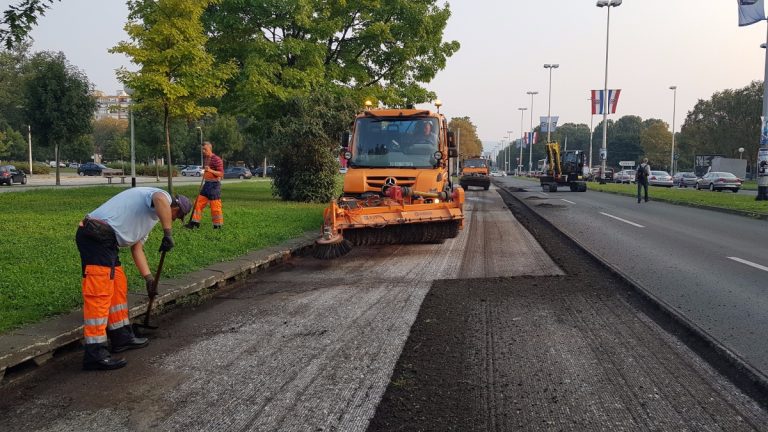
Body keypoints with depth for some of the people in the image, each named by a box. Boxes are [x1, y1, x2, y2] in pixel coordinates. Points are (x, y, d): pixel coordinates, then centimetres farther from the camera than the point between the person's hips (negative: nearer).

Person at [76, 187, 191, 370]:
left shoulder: (149, 216, 31)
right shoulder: (164, 196, 2)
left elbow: (137, 248, 29)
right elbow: (160, 199, -26)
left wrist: (148, 277, 23)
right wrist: (168, 233, -20)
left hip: (104, 239, 11)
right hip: (97, 236, -11)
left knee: (118, 287, 19)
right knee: (99, 293, -12)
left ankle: (121, 337, 30)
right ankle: (94, 354, -12)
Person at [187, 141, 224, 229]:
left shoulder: (216, 159, -14)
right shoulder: (206, 159, 13)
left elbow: (221, 173, -17)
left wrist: (210, 170, -29)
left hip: (214, 185, -9)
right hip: (206, 184, 9)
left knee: (215, 205, -3)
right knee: (199, 202, 6)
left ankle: (217, 225, 7)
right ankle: (195, 222, 10)